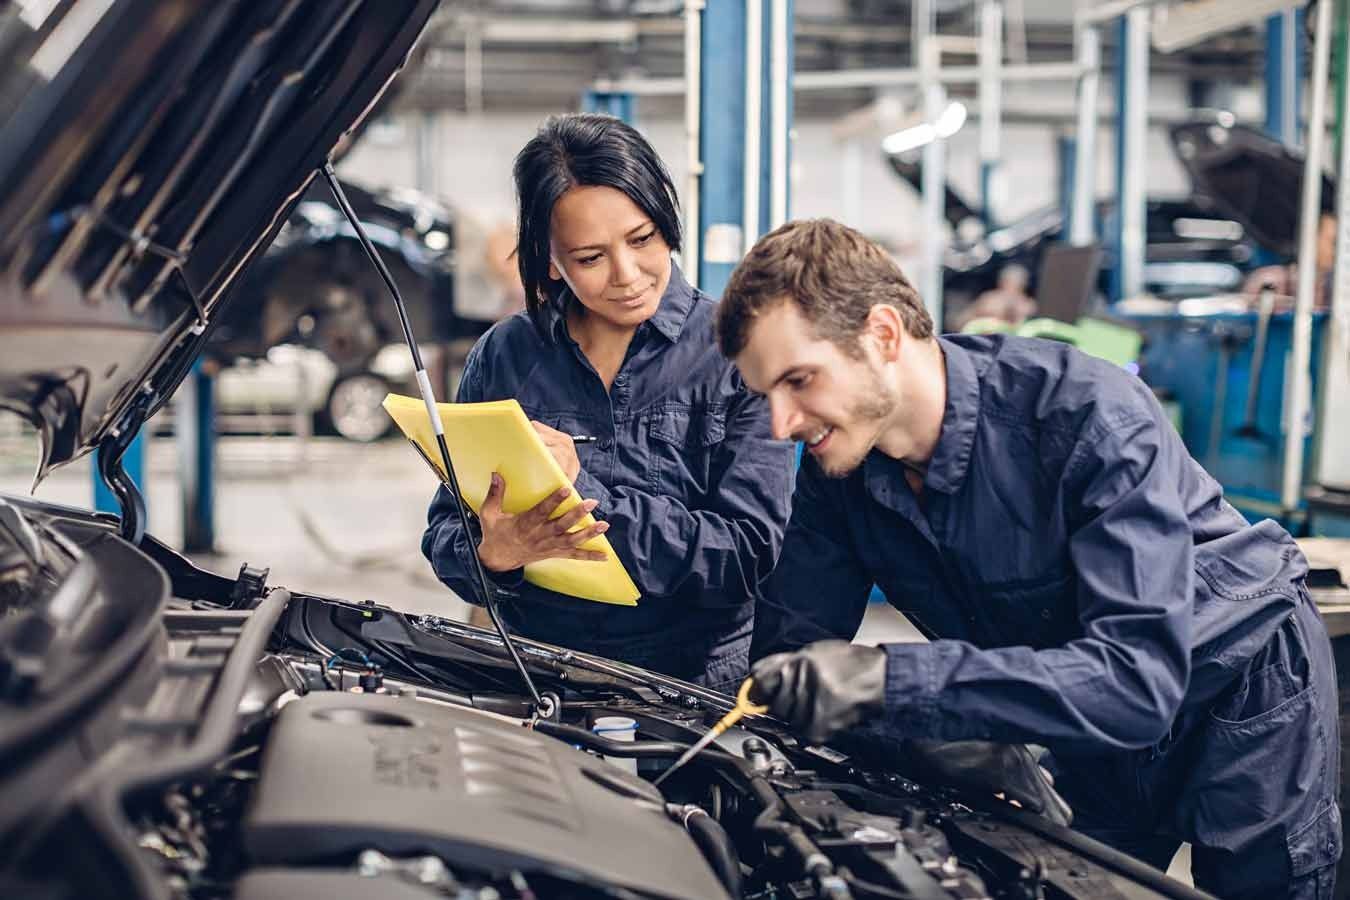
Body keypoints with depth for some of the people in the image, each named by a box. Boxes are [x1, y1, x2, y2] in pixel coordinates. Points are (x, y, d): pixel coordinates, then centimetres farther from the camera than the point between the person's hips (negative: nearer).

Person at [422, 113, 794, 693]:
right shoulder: (503, 357, 9)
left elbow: (750, 555, -6)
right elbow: (443, 536, 10)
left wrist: (587, 492, -15)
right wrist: (492, 555, -14)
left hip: (699, 685, -2)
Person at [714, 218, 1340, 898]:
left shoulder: (1091, 416, -35)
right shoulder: (837, 463, -15)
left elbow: (1138, 679, -43)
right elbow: (788, 650, -10)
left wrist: (892, 682, -52)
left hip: (1237, 685, -5)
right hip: (1093, 727, 5)